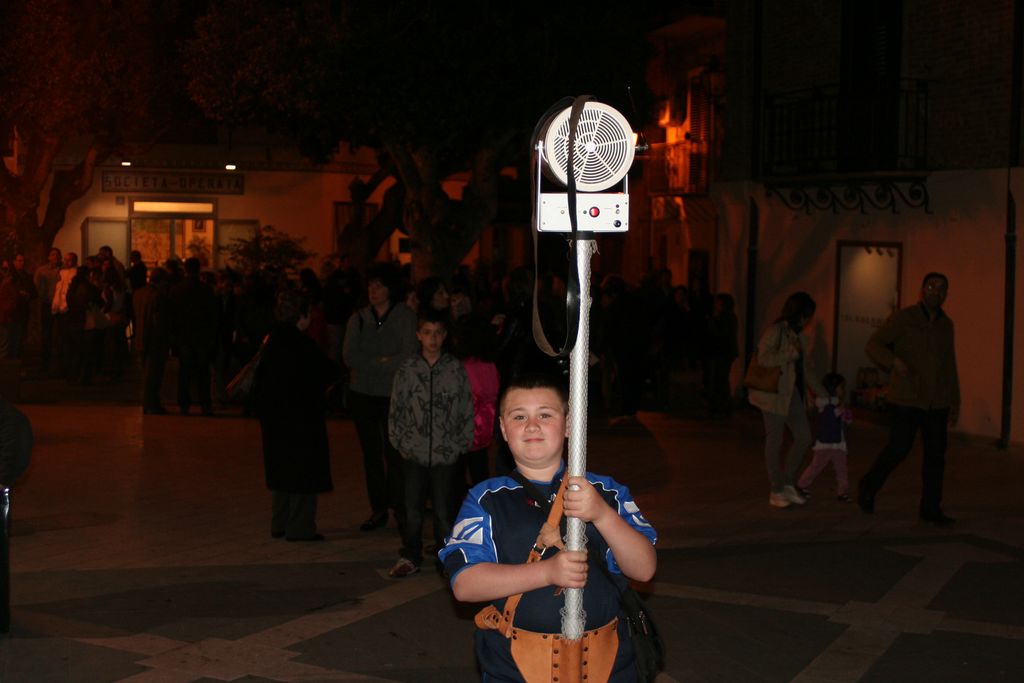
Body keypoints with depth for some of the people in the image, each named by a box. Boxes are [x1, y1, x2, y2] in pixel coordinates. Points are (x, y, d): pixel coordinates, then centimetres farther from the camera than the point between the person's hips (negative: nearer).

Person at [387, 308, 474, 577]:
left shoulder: (456, 369, 0)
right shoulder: (407, 369, 2)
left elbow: (467, 411, 3)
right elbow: (396, 409, 8)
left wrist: (461, 444, -1)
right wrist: (399, 440, 2)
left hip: (445, 454, -1)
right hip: (413, 453, 1)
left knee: (443, 510, 4)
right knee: (412, 508, 6)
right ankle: (411, 557, 19)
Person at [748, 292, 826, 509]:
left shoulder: (800, 337, 14)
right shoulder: (775, 331, -10)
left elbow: (807, 369, 20)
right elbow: (763, 358, -21)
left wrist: (824, 395, 18)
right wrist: (791, 353, -20)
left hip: (794, 394, 8)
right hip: (775, 393, -8)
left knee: (804, 438, 4)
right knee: (775, 441, 1)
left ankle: (788, 483, 19)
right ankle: (777, 490, 11)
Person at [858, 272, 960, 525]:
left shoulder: (946, 325, 11)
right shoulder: (903, 318, -6)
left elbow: (950, 367, 17)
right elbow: (873, 345, -10)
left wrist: (955, 403, 14)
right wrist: (894, 361, -28)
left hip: (937, 402, 5)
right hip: (906, 399, -5)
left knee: (936, 454, 1)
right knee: (898, 449, -5)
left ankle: (930, 508, 9)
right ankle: (868, 487, 19)